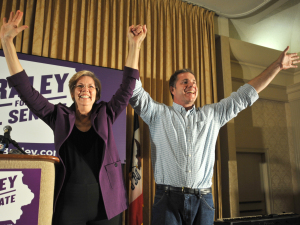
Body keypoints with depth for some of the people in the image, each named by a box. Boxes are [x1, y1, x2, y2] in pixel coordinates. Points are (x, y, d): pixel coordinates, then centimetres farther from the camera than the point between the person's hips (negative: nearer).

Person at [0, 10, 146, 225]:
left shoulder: (105, 114, 4)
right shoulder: (60, 117, 3)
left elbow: (128, 87, -3)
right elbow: (26, 90, -1)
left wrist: (134, 45, -10)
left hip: (105, 201, 1)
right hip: (69, 202, 0)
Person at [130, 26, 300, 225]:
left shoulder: (212, 114, 13)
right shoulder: (159, 114, 5)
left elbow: (246, 95, 15)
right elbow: (135, 92, -6)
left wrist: (277, 66, 16)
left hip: (203, 200, 3)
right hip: (169, 199, -2)